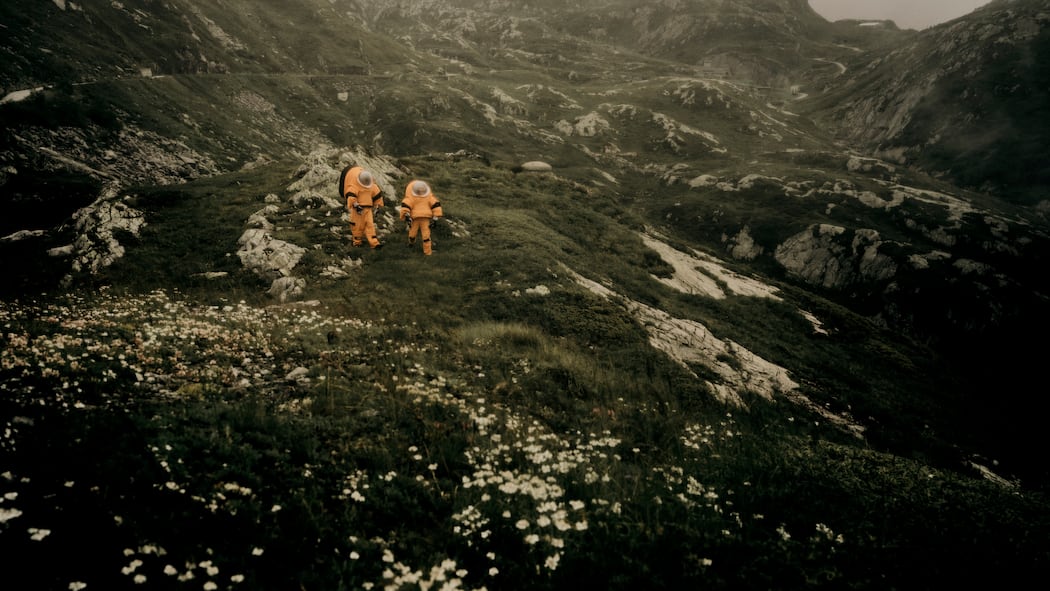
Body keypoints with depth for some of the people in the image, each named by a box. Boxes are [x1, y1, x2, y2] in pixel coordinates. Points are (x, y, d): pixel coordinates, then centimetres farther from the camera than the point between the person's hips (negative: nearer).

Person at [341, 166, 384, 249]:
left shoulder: (372, 186, 9)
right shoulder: (354, 186, -9)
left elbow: (378, 195, 20)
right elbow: (351, 196, -23)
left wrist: (377, 206, 23)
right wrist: (355, 205, -27)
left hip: (368, 209, 4)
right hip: (358, 209, -4)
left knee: (370, 225, -1)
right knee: (357, 225, 2)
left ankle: (374, 242, -6)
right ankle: (357, 241, 16)